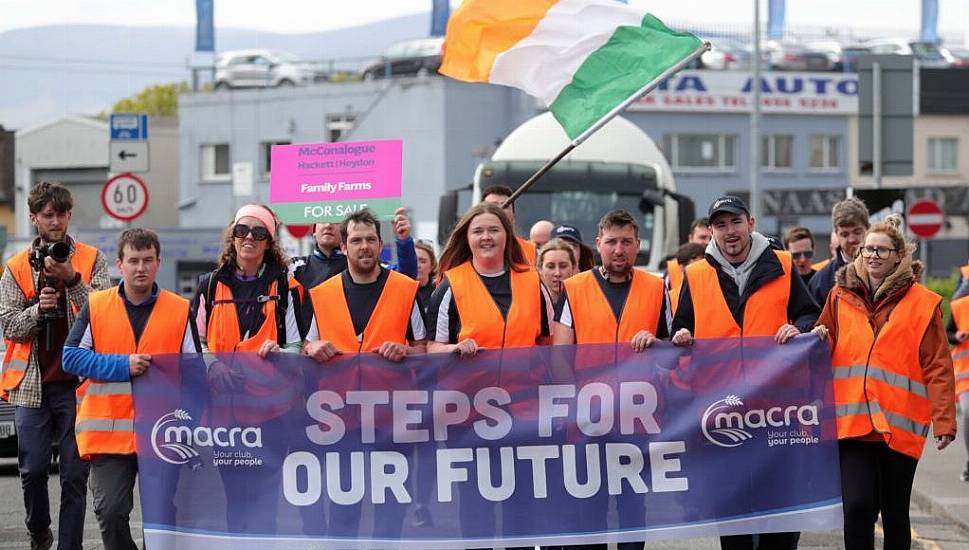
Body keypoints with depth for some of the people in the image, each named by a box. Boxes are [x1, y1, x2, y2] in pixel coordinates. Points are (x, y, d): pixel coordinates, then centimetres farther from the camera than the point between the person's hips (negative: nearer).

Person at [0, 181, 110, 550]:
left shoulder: (91, 260, 6)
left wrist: (71, 279, -19)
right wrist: (37, 310, -13)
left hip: (77, 381, -1)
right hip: (32, 382, 1)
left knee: (75, 474, -2)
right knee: (32, 469, 1)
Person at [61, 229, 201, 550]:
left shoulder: (180, 310, 6)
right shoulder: (96, 306, 6)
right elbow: (71, 356, -1)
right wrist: (122, 366, -11)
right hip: (108, 431, 0)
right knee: (111, 512, -7)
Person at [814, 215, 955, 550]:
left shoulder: (923, 303, 1)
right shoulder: (841, 296, 8)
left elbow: (938, 368, -1)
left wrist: (944, 421, -6)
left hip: (899, 424, -1)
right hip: (852, 422, 1)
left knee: (895, 514, 9)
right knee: (857, 508, -12)